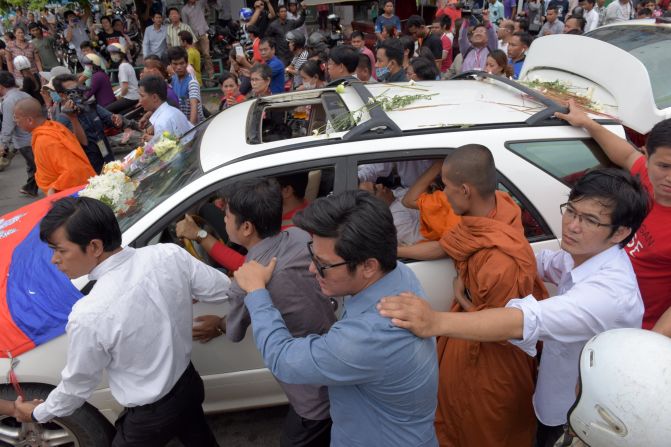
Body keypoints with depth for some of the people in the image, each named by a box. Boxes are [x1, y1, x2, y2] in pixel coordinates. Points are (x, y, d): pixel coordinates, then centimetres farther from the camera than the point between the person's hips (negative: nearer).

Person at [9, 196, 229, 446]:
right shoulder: (170, 254, -20)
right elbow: (222, 289, -6)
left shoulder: (90, 315, -30)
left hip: (151, 418, -5)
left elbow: (77, 385, -12)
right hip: (189, 383, 5)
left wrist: (38, 414, 9)